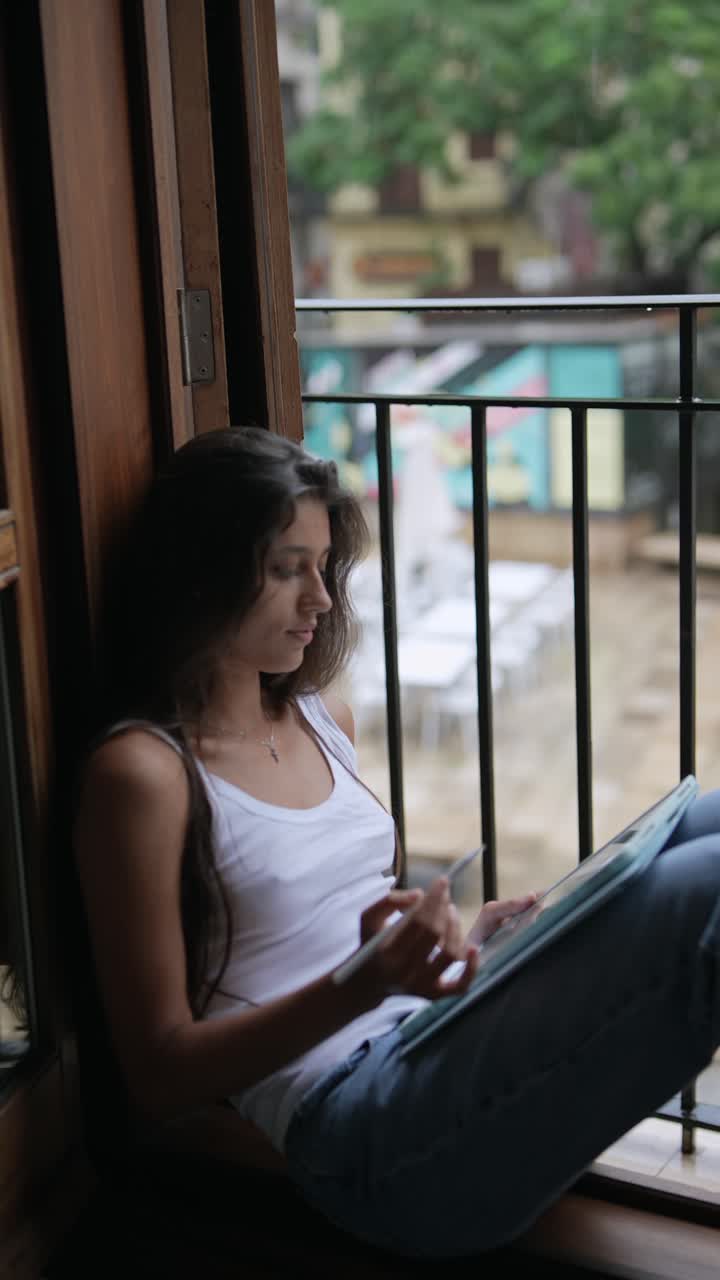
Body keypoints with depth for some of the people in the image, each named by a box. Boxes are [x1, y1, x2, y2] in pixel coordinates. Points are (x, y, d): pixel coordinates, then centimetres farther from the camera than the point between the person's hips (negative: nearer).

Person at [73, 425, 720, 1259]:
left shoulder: (323, 718, 17)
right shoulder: (142, 771, -6)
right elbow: (159, 1075, -7)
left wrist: (453, 937, 4)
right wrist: (363, 985, -21)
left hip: (457, 1047, 8)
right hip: (358, 1124, -8)